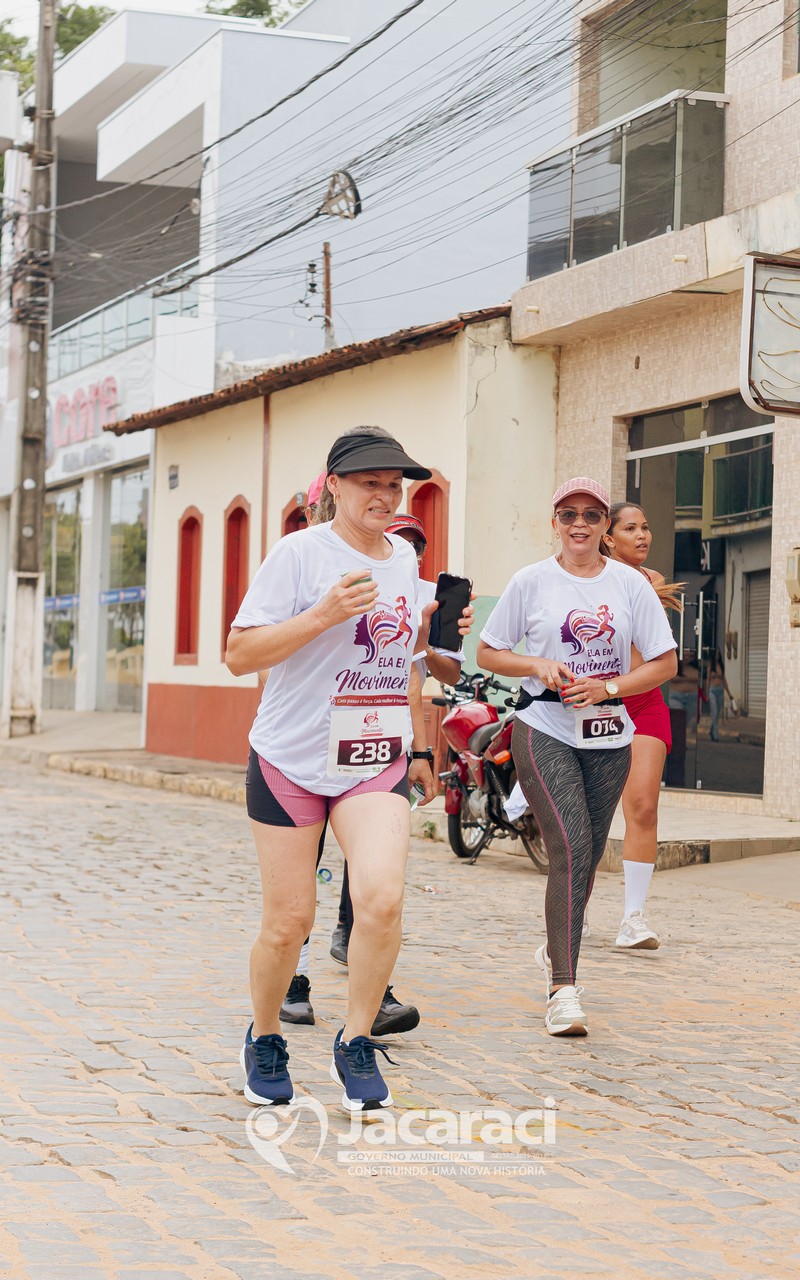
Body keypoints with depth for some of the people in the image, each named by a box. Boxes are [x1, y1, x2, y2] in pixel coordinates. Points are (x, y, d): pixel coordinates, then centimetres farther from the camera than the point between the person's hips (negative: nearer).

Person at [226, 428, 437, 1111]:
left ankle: (356, 1045, 1)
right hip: (291, 759, -4)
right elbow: (239, 654, -13)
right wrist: (324, 614, -22)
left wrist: (430, 627, 7)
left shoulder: (405, 557, 11)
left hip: (378, 763, 4)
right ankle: (264, 1042, 28)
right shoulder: (301, 554, -9)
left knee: (382, 899, -17)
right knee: (288, 920, 2)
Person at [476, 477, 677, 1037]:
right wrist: (538, 665, -12)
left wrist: (608, 688, -11)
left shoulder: (631, 584, 4)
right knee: (571, 850, -17)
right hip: (545, 731, -3)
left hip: (609, 735, 3)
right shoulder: (531, 581, 1)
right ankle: (563, 989, -19)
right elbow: (488, 652, 7)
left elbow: (664, 661, 4)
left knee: (588, 856, 12)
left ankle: (556, 950, 38)